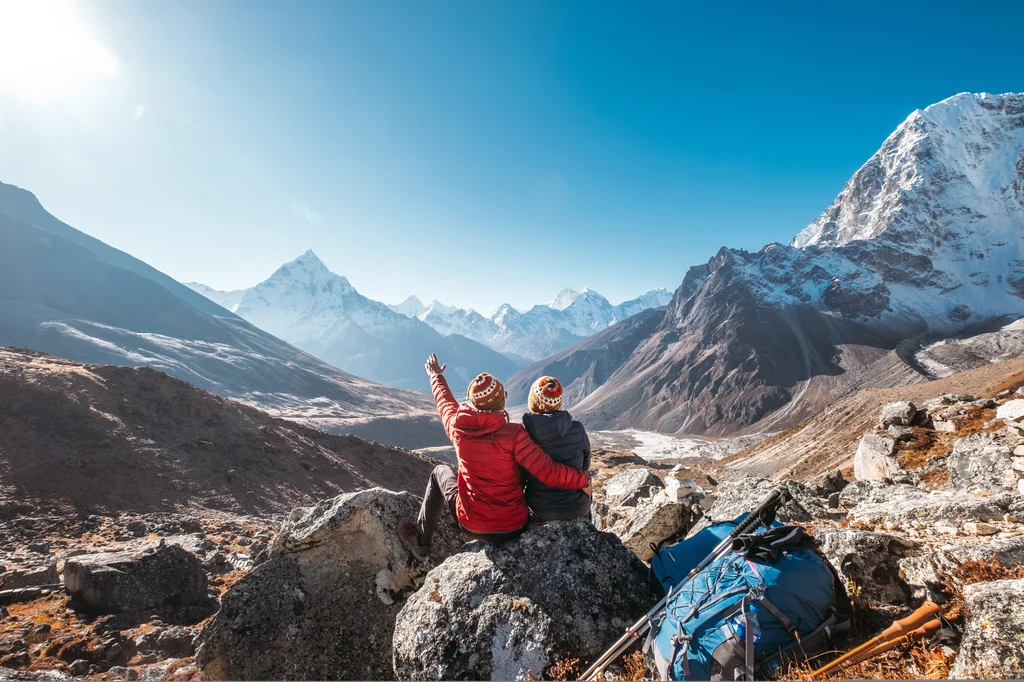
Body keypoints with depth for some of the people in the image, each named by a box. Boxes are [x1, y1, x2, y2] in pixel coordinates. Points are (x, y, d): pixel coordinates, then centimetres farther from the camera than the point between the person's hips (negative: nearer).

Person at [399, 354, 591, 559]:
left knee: (440, 472, 26)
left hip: (472, 525, 1)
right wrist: (583, 480, -9)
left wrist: (436, 377, 26)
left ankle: (420, 540, 38)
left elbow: (445, 402, 8)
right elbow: (549, 472, -25)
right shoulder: (513, 434, -23)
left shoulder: (457, 427, -14)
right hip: (515, 527, 0)